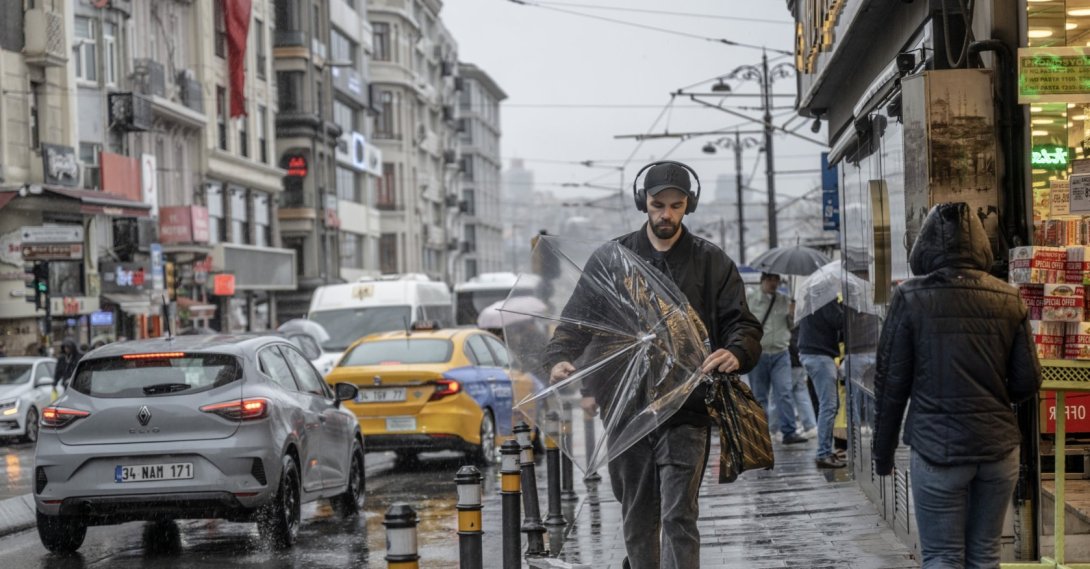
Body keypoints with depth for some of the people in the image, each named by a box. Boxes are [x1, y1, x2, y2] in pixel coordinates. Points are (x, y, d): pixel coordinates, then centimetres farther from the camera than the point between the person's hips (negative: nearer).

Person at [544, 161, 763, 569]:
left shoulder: (712, 263, 7)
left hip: (686, 410, -2)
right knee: (636, 522, 12)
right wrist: (560, 359, -17)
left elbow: (742, 324, 2)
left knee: (679, 516, -13)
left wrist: (736, 353, -23)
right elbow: (576, 319, 5)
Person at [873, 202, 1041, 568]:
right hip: (998, 447, 3)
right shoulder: (1008, 299, 2)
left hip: (938, 446, -3)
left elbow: (891, 383, -5)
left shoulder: (911, 298, -7)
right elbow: (1028, 383, 3)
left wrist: (883, 450, 6)